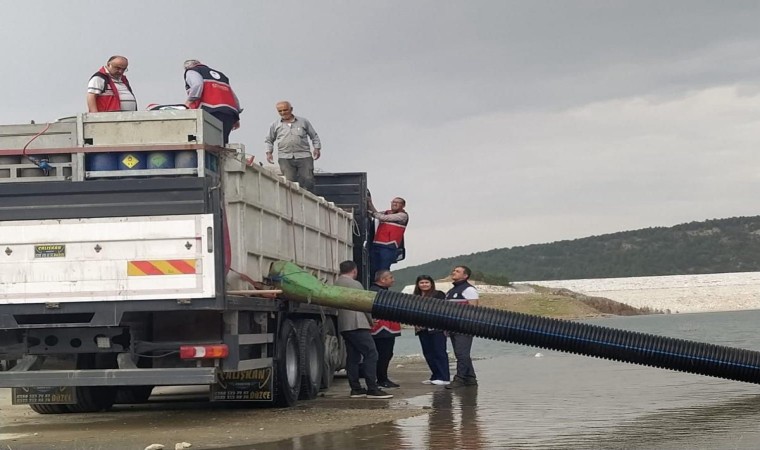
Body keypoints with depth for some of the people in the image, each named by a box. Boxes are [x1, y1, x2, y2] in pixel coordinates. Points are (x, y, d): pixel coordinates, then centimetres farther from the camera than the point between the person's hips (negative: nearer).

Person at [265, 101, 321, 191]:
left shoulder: (303, 122, 13)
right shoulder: (275, 125, 15)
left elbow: (314, 136, 18)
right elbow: (269, 140, 25)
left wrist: (317, 148, 5)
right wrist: (269, 152, 11)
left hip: (304, 156, 0)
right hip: (285, 158, 0)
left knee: (308, 180, -10)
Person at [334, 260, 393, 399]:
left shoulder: (336, 284, 13)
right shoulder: (354, 284, -8)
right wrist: (371, 321, 11)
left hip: (343, 326, 9)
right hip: (357, 325, -8)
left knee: (352, 357, 11)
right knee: (371, 354, -10)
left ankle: (355, 389, 10)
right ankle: (372, 389, -16)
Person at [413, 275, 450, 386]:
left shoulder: (438, 294, -3)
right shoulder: (416, 297, 16)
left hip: (436, 328, -7)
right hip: (422, 329, 7)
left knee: (439, 352, -7)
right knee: (428, 353, 8)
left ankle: (444, 377, -7)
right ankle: (435, 376, 15)